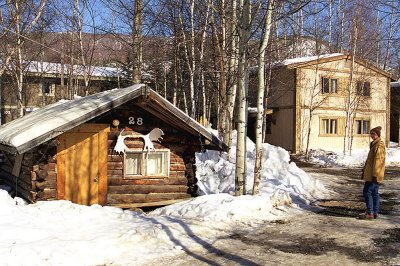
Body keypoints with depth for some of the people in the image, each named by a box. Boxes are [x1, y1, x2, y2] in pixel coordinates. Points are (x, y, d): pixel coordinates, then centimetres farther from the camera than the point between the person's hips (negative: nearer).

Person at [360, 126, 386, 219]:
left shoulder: (379, 145, -15)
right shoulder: (374, 144, 16)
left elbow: (378, 161, -20)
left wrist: (375, 175, -22)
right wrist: (364, 170, 23)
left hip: (374, 175, -10)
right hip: (370, 174, 10)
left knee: (367, 192, -8)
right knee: (374, 193, 11)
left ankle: (370, 213, -4)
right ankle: (375, 213, 16)